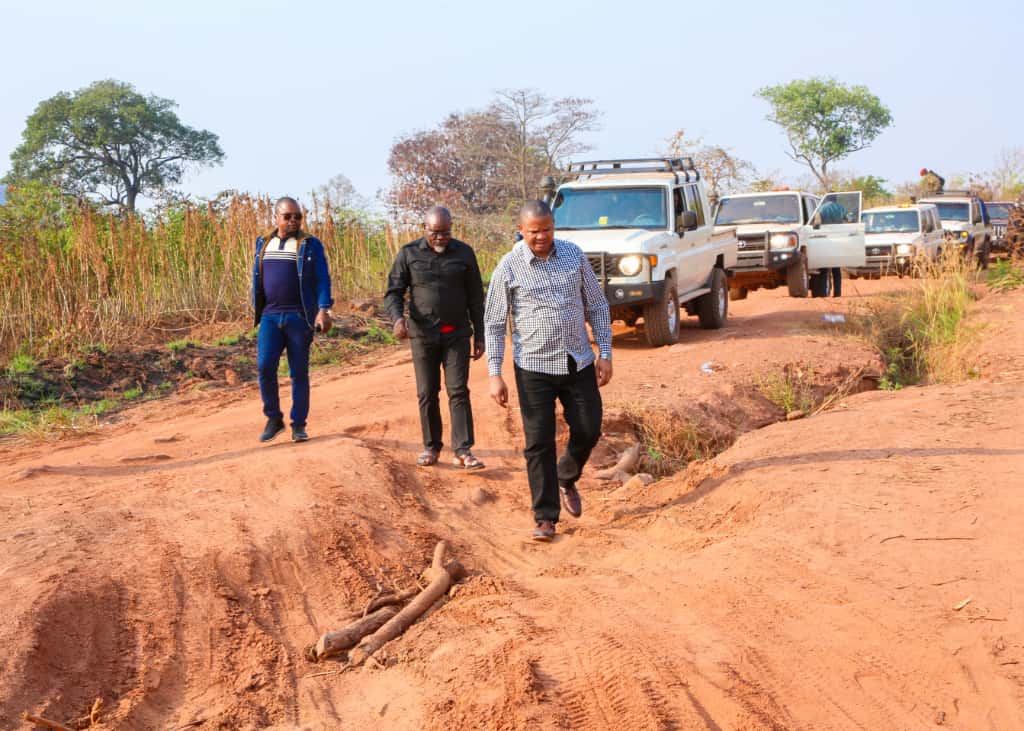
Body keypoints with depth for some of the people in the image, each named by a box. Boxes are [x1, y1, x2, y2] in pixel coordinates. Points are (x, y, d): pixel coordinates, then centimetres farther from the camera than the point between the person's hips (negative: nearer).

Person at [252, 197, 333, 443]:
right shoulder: (263, 244, 11)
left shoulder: (310, 245, 0)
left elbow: (322, 279, -5)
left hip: (299, 318, -2)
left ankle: (299, 424, 11)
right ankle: (273, 419, 6)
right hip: (270, 317, 3)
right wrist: (257, 313, 13)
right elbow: (258, 279, 16)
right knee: (264, 367, -9)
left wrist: (324, 309, -18)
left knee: (299, 372, 2)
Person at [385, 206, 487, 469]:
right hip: (423, 335, 0)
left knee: (458, 392, -6)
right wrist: (397, 317, -20)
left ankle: (463, 451, -7)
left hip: (457, 335, 0)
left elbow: (475, 298, 7)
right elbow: (393, 292, 1)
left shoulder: (464, 253, 2)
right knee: (427, 394, 6)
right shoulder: (408, 254, 0)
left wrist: (479, 335, 5)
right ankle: (431, 447, 18)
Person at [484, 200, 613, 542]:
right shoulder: (509, 267, -6)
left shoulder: (574, 255, 2)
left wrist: (605, 353, 3)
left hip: (579, 363, 3)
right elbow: (494, 323, -3)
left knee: (588, 430, 6)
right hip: (534, 368, -3)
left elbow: (596, 306, 9)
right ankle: (546, 517, 10)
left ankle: (566, 479, 36)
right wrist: (494, 375, -9)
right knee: (539, 443, 0)